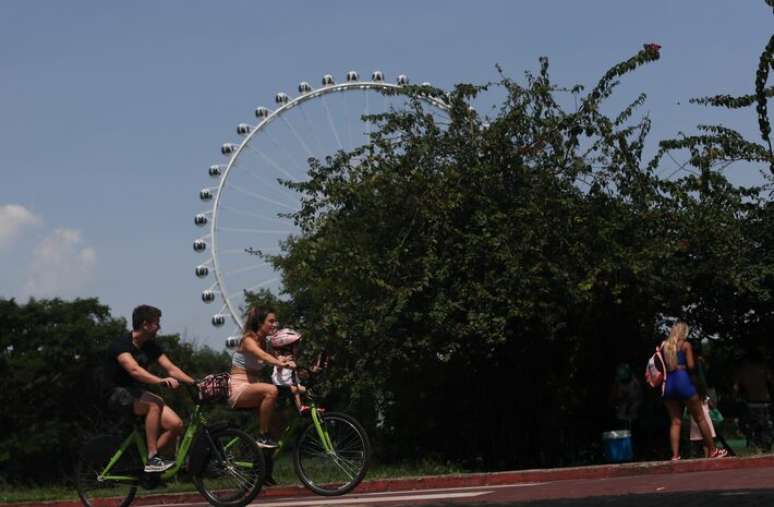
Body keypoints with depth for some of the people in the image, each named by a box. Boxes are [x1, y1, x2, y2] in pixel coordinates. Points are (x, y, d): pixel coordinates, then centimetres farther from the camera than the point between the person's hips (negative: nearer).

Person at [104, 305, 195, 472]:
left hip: (138, 393, 7)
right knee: (155, 403, -36)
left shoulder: (151, 346, 6)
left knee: (176, 424, -14)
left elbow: (171, 369, 0)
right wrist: (161, 381, -47)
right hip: (119, 394, -7)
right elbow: (134, 370, -33)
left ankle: (147, 457, 2)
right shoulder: (121, 344, -17)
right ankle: (152, 459, -31)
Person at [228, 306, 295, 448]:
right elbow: (263, 355, -32)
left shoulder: (264, 342, 16)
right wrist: (280, 364, -50)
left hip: (251, 387, 8)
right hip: (238, 389, -8)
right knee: (271, 390, -32)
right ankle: (263, 437, -24)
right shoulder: (248, 340, -12)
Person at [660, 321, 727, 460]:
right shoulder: (685, 344, 0)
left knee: (675, 421, 7)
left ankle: (675, 455, -2)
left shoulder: (663, 345, 12)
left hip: (668, 382, 4)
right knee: (700, 418, 7)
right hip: (683, 380, -4)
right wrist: (696, 362, 13)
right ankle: (712, 450, 13)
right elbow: (691, 365, -7)